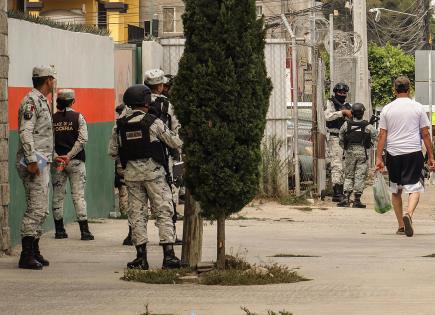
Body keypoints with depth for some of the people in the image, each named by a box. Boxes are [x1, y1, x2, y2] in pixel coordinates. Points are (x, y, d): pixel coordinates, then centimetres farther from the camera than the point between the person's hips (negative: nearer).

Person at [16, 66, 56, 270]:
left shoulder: (42, 101, 18)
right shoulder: (31, 101, -13)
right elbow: (25, 132, -21)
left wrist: (50, 157, 23)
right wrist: (32, 160, -26)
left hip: (42, 162, 10)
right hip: (34, 162, -10)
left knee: (41, 210, 12)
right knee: (35, 209, -12)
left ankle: (34, 252, 18)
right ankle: (27, 255, -13)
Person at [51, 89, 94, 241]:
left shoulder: (51, 119, 1)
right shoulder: (78, 117, -4)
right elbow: (82, 139, -11)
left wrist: (55, 156, -9)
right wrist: (69, 156, -11)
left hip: (57, 161, 2)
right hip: (76, 161, -2)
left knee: (58, 196, 9)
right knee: (78, 195, -1)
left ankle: (59, 230, 11)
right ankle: (84, 230, -6)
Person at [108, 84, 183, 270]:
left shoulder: (119, 125, 3)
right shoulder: (153, 122, -7)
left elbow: (112, 152, 7)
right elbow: (176, 143, -3)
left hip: (131, 173, 3)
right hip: (153, 172, -3)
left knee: (137, 214, 9)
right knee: (164, 212, 0)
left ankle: (141, 257, 6)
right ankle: (168, 256, -7)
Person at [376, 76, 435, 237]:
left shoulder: (387, 109, 4)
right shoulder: (417, 108, 0)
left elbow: (382, 135, 2)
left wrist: (379, 158, 4)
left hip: (393, 153, 2)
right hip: (413, 152, -2)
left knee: (396, 191, 14)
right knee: (414, 188, -3)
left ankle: (401, 225, 16)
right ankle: (409, 214, -30)